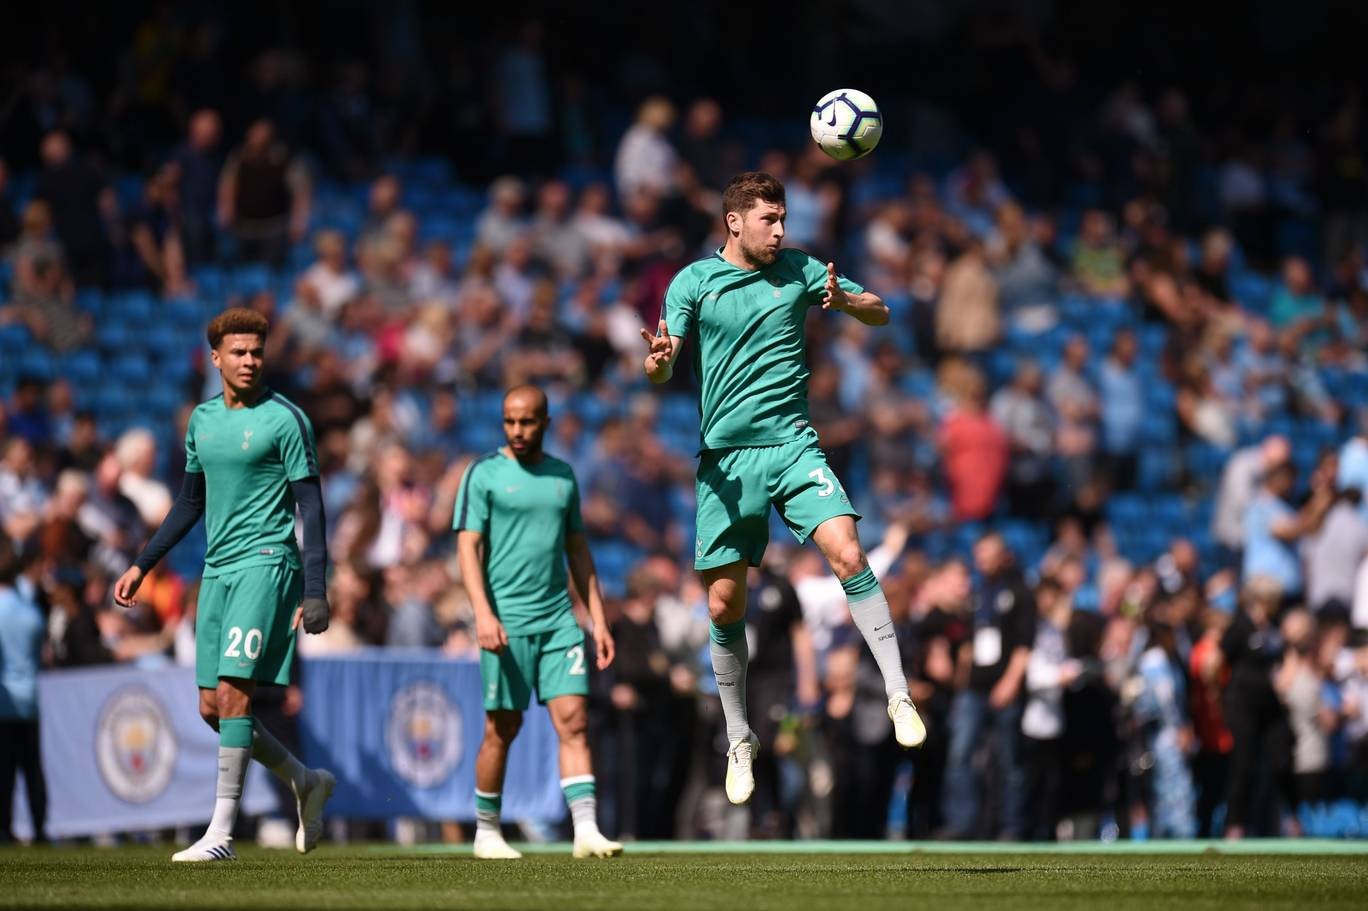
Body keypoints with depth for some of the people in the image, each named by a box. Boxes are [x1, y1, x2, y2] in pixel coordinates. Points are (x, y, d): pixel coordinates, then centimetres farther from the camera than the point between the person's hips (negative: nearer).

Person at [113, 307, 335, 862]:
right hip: (217, 568, 7)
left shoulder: (284, 419, -6)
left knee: (233, 693, -15)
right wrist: (142, 565, 21)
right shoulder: (203, 420, 13)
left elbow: (311, 506, -9)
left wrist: (316, 591, -16)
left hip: (267, 562, -7)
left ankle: (222, 832, -14)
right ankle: (306, 782, 25)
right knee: (212, 707, 5)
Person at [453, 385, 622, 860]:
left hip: (559, 620, 4)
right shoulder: (484, 474, -1)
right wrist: (483, 614, -20)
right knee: (503, 728, 1)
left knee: (573, 718, -8)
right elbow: (468, 546, -7)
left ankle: (586, 831, -14)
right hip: (507, 621, -4)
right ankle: (487, 833, 15)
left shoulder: (563, 477, 13)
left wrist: (598, 620, 14)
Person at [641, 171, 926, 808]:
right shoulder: (693, 282, 1)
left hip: (792, 445, 0)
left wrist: (844, 300, -14)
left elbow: (880, 313, 10)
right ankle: (739, 742, 18)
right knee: (724, 606, 2)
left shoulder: (799, 270, 5)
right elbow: (662, 370, -7)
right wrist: (656, 363, -32)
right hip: (725, 457, 0)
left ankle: (899, 696, -19)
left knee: (847, 553, -23)